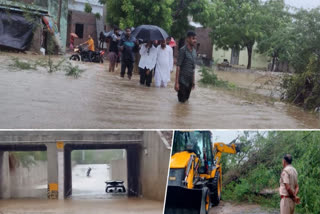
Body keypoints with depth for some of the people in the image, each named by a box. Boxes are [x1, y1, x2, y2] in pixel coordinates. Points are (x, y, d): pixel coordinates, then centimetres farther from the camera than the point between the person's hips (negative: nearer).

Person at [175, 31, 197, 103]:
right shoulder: (183, 50, -12)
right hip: (182, 80, -6)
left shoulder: (194, 51, 9)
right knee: (181, 101, -1)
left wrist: (193, 81, 15)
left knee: (186, 100, 13)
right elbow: (178, 66, -14)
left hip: (190, 81, 6)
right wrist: (176, 82, -18)